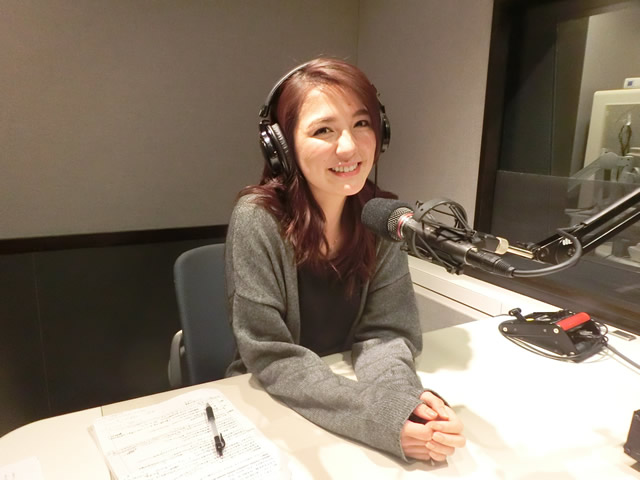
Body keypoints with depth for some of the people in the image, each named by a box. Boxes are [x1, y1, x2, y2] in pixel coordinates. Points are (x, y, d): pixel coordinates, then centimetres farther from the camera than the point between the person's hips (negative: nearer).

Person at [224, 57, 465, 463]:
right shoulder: (258, 222, -22)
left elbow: (385, 330, -8)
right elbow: (273, 359, -22)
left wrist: (406, 397, -28)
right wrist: (383, 416, -31)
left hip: (345, 387, 4)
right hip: (270, 407, -3)